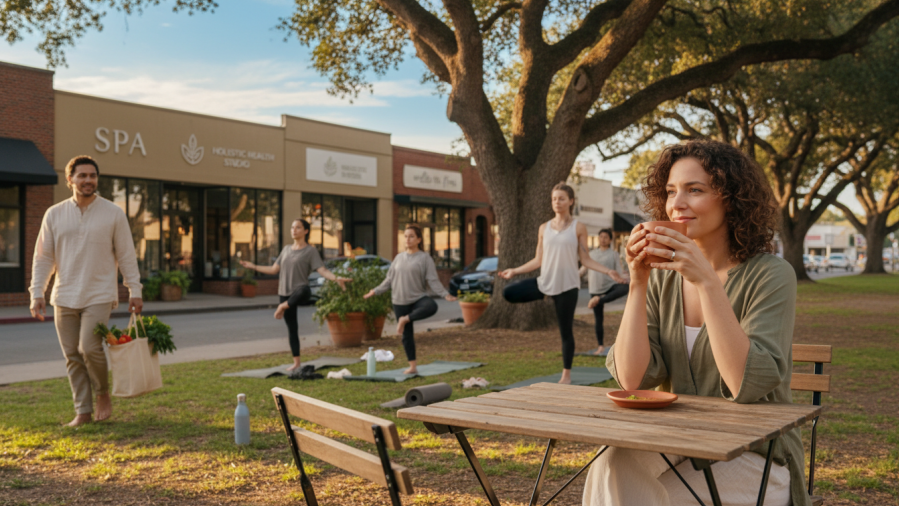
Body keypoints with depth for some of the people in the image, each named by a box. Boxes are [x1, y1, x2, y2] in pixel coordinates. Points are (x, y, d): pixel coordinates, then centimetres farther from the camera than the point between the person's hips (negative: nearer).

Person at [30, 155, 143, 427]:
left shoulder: (113, 213, 0)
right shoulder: (54, 214, 6)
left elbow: (126, 256, 2)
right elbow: (43, 258, 7)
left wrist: (135, 292, -1)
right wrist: (37, 293, 0)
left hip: (99, 295, -3)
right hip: (64, 297, 3)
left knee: (90, 347, -16)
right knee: (72, 356, 5)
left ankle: (103, 395, 10)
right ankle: (83, 411, 15)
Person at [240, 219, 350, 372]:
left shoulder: (310, 250, -2)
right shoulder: (286, 249, 17)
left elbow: (322, 270, -12)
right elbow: (274, 269, 20)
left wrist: (337, 279, -30)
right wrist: (253, 266, 22)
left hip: (300, 291, -6)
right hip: (285, 293, 6)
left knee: (303, 290, -43)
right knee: (291, 327, 5)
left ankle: (283, 307, -16)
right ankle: (296, 362, 14)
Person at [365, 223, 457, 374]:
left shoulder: (425, 258, -2)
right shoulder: (399, 258, 11)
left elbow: (433, 281, -8)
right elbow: (389, 280, 16)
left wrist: (445, 294, -21)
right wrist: (376, 291, 11)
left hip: (418, 297, -3)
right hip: (400, 301, 3)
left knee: (431, 307, -37)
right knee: (406, 335, 4)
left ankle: (405, 319, -19)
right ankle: (413, 366, 15)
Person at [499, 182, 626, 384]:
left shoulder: (578, 228, -1)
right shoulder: (544, 228, 7)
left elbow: (585, 260, -1)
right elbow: (538, 260, 11)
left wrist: (608, 271, -14)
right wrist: (514, 271, 8)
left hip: (567, 286, -3)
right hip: (545, 282, 3)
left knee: (566, 331, 2)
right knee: (509, 293, -13)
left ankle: (566, 374, 19)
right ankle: (546, 296, 8)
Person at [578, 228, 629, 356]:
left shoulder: (613, 254, 5)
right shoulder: (592, 254, 15)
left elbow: (618, 270, -2)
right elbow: (583, 269, 20)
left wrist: (622, 278, -23)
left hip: (610, 285, -3)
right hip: (595, 289, 3)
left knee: (624, 288, -37)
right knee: (598, 318, 3)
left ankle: (599, 300, -30)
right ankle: (601, 346, 13)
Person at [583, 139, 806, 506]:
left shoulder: (771, 276, -11)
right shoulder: (661, 277, 2)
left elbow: (748, 385, -23)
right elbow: (632, 379, -8)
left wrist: (708, 282, -28)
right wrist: (637, 282, -16)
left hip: (755, 461, -4)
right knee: (614, 463, -27)